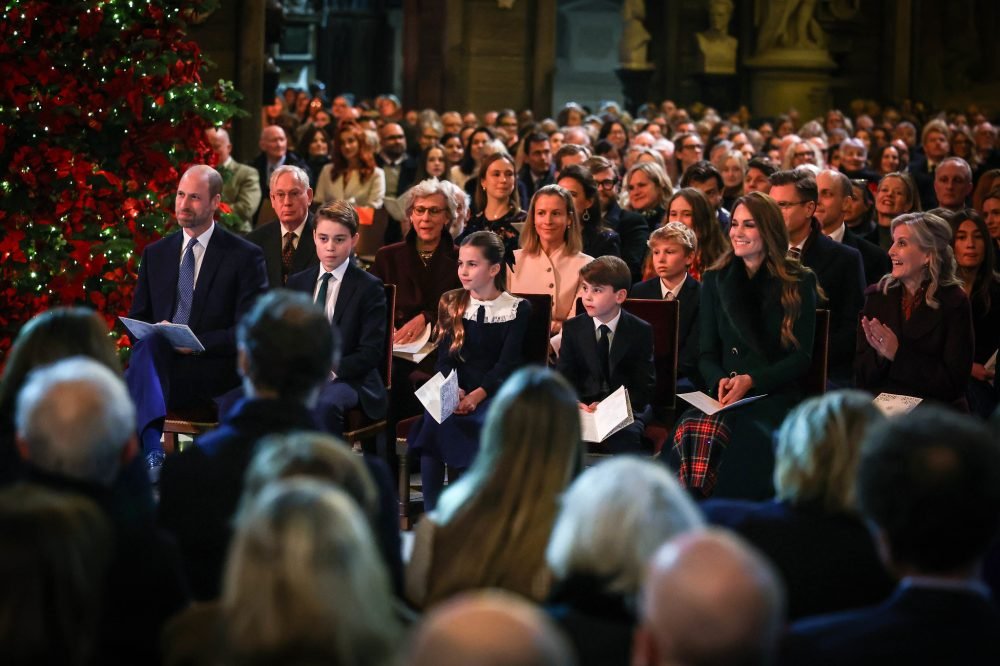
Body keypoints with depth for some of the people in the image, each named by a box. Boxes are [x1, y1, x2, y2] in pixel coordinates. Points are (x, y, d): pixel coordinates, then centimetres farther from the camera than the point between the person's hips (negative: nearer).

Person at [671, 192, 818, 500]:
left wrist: (752, 380, -12)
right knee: (691, 429, -33)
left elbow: (802, 357, 2)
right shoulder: (716, 281, 16)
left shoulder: (798, 283, 7)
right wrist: (720, 380, -8)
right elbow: (707, 354, 15)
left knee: (749, 437, -37)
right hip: (724, 394, 2)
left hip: (774, 394, -2)